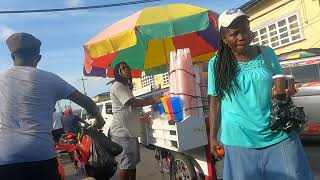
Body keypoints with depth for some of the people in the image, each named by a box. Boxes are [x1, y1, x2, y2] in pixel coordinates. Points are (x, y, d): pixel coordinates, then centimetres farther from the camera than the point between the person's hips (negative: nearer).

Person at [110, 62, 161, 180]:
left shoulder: (126, 87, 23)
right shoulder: (117, 86, -9)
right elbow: (134, 103, -20)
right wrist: (154, 100, -19)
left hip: (130, 131, 10)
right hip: (122, 132, -10)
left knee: (133, 163, 15)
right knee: (126, 165, -6)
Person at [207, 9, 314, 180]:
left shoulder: (267, 53, 3)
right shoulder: (216, 64, -3)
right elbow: (215, 103, 3)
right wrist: (213, 137, 3)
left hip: (279, 136, 2)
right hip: (240, 142, -1)